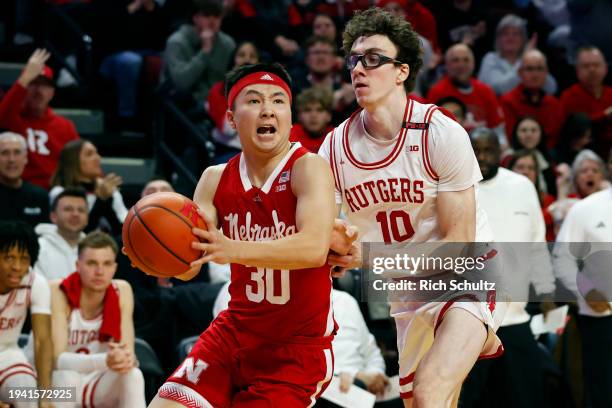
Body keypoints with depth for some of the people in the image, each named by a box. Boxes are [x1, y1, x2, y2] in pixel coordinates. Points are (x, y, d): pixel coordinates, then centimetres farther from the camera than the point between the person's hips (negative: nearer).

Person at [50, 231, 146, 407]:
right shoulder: (58, 292, -21)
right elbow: (57, 359, -29)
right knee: (67, 377, -35)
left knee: (133, 375, -25)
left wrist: (126, 358, -39)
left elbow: (127, 350, -12)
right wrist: (105, 360, -47)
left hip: (98, 385, 4)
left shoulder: (122, 292, -8)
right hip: (56, 385, -3)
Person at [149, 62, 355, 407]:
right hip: (235, 332, 5)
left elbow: (314, 248, -31)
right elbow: (188, 266, -1)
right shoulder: (216, 179, 2)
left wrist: (234, 250, -44)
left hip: (299, 347, -5)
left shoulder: (308, 168, -14)